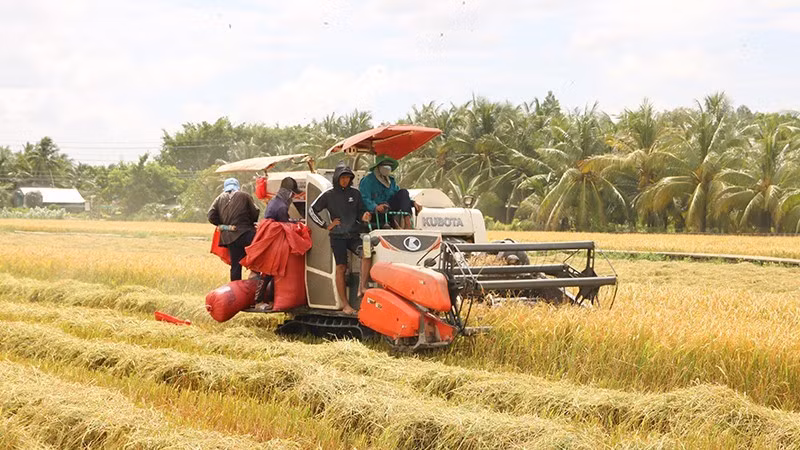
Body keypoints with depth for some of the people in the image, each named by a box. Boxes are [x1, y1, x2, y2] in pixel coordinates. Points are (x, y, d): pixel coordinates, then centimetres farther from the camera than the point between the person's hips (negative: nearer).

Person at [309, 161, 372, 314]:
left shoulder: (354, 193, 10)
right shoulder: (329, 195, 3)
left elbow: (360, 211, 21)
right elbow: (312, 210, 8)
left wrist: (364, 216, -3)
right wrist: (326, 225, 3)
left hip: (354, 234, 2)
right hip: (338, 236, -2)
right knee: (341, 268, -7)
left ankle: (362, 287, -23)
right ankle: (345, 305, -5)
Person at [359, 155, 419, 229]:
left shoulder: (391, 180, 20)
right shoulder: (368, 180, -3)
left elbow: (400, 196, 22)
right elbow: (365, 199, -16)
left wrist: (412, 203, 2)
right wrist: (375, 207, -35)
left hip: (390, 209, 6)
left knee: (403, 192, -10)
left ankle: (407, 218, -30)